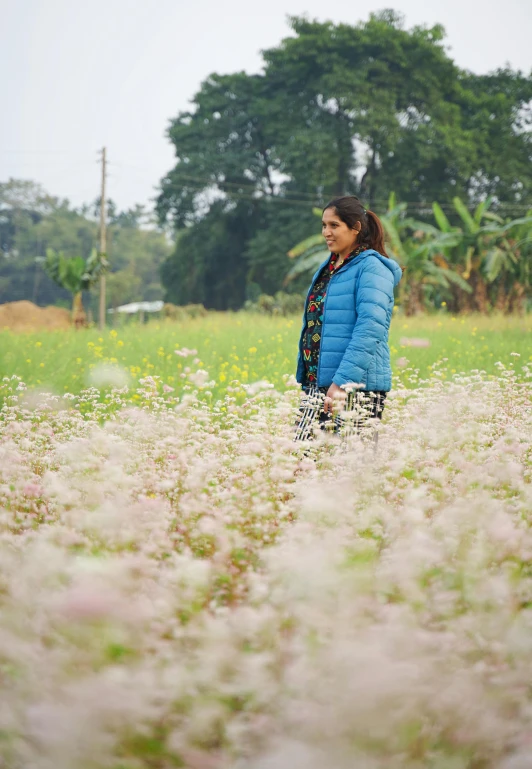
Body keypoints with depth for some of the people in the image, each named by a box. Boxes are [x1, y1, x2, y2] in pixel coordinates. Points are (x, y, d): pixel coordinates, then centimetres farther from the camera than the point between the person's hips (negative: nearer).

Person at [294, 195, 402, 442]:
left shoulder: (371, 267, -8)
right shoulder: (327, 268, 19)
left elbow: (370, 329, -19)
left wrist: (342, 382, -25)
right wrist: (304, 379, 21)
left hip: (356, 387, -8)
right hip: (317, 385, 8)